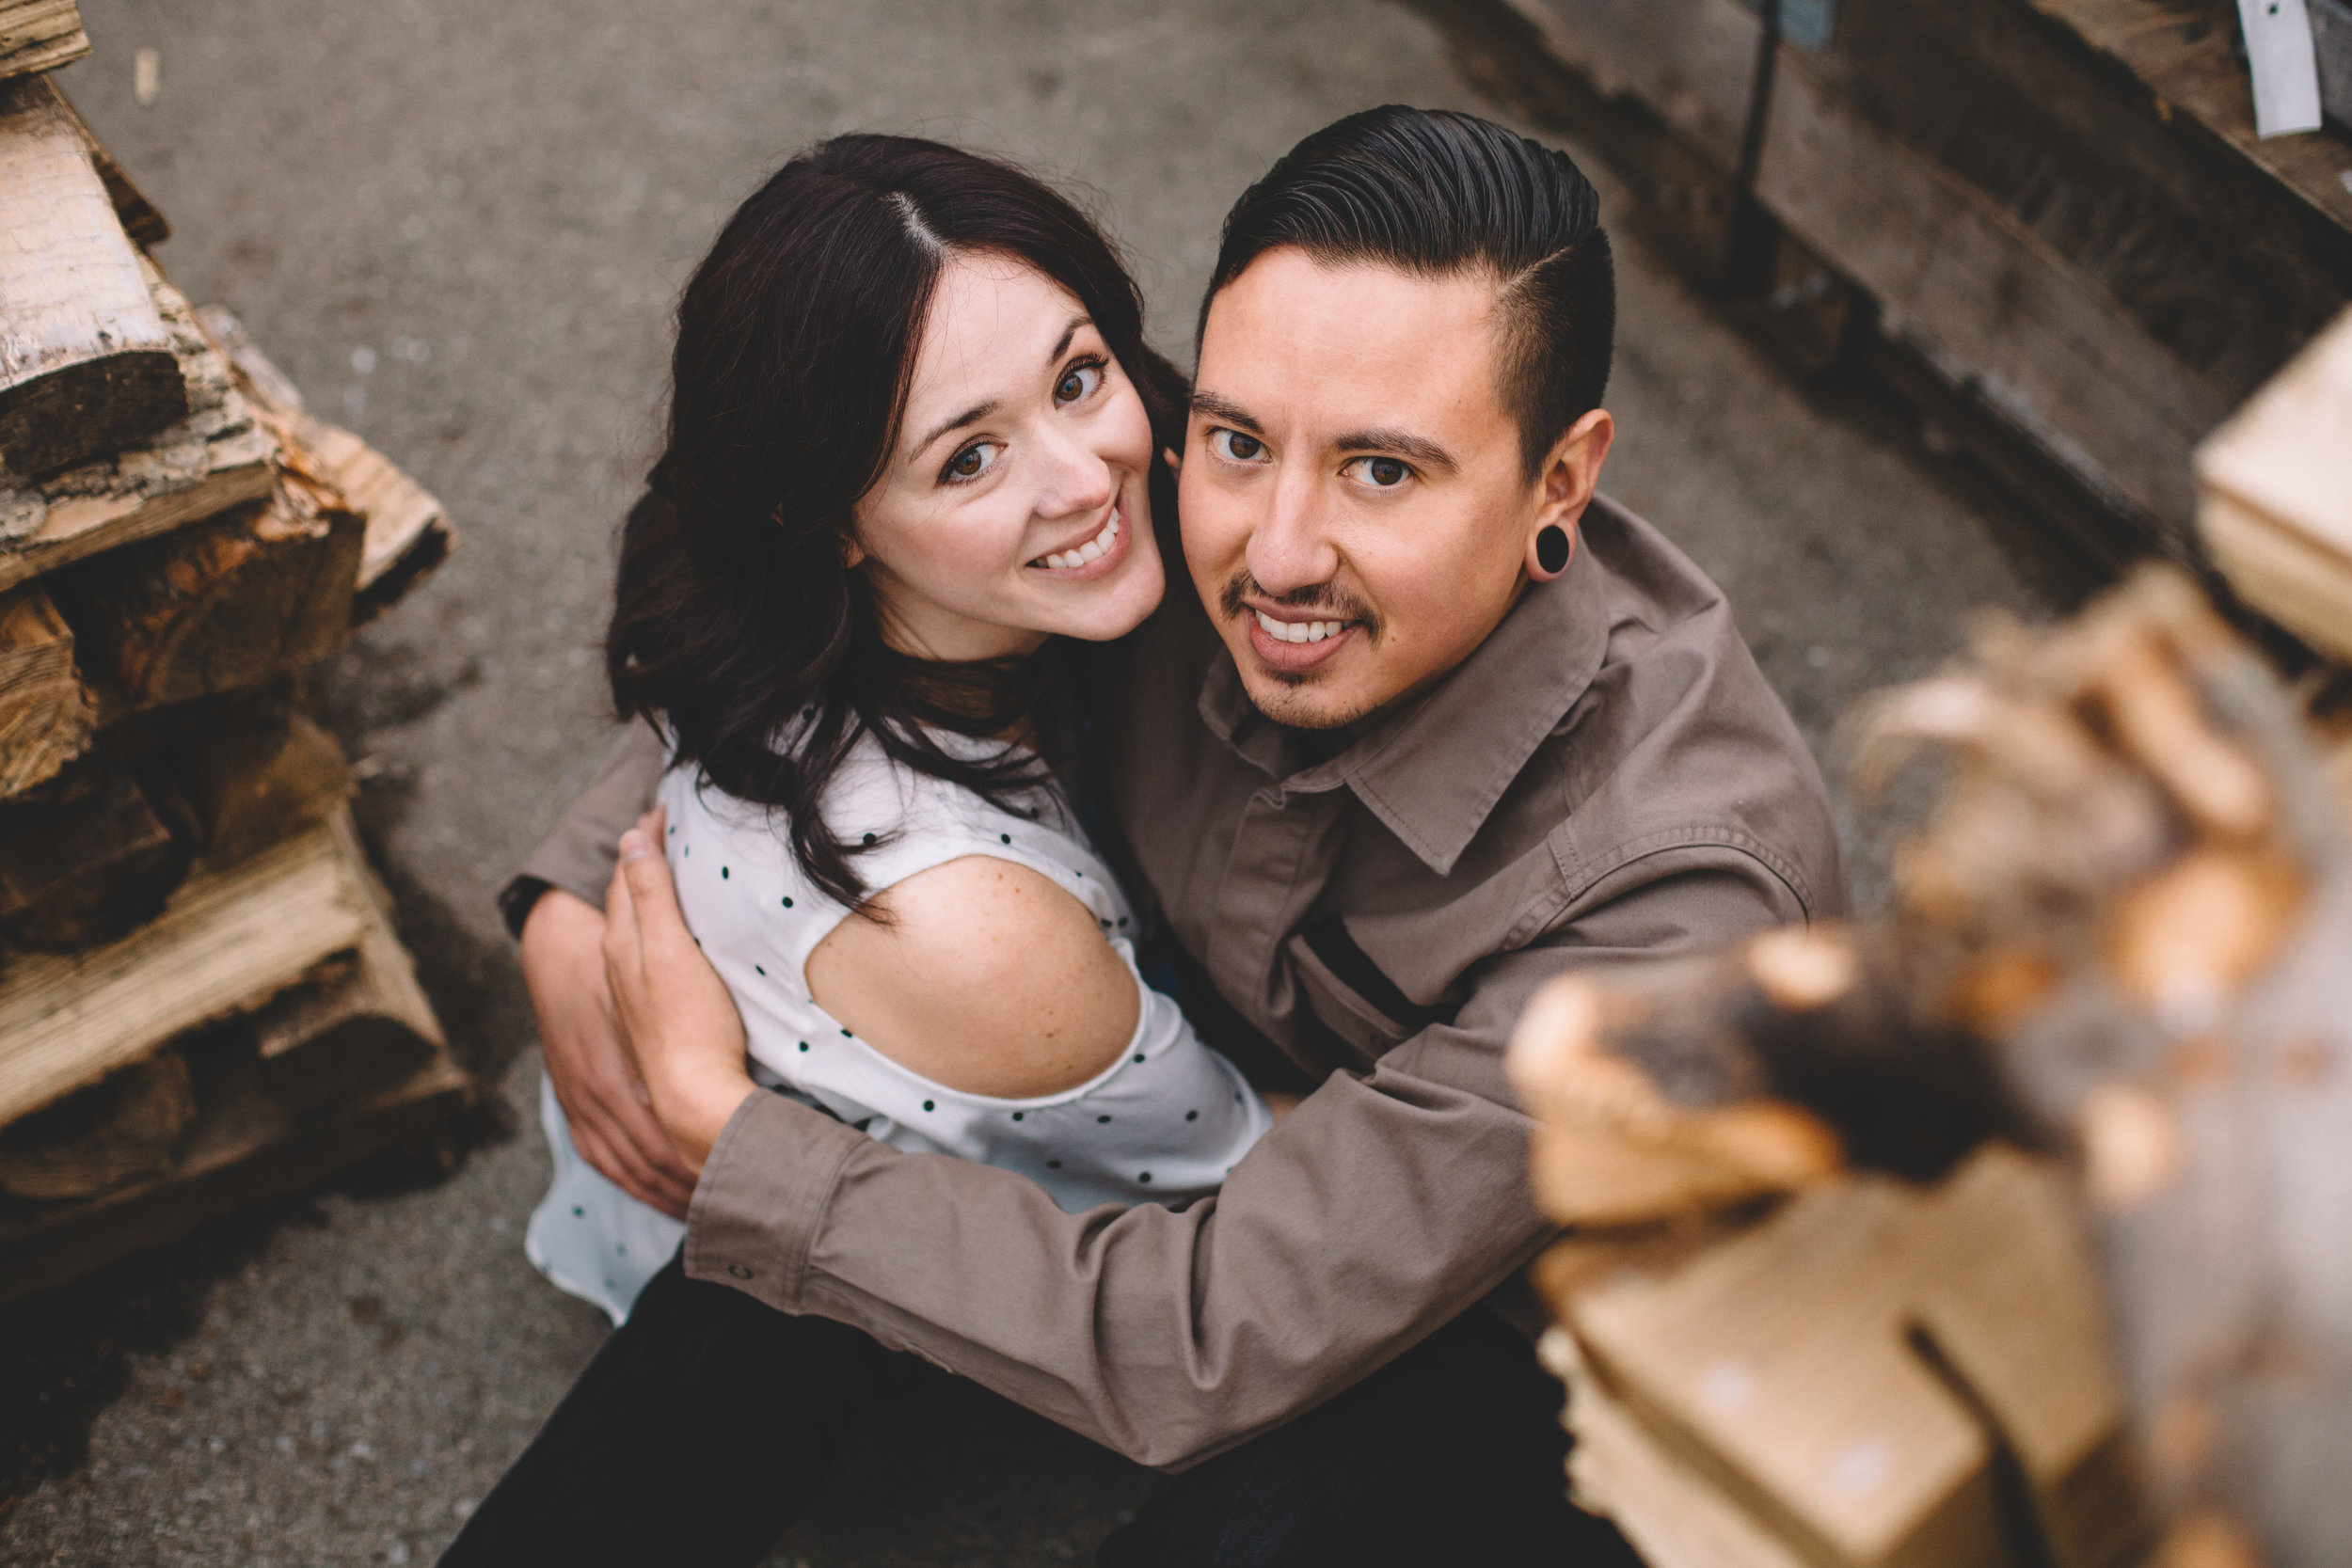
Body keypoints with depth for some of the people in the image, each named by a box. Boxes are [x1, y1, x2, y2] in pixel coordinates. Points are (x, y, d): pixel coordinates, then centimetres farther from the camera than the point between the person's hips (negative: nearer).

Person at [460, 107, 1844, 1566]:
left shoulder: (1669, 896, -38)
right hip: (1261, 1111, 5)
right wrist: (574, 901, -18)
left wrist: (718, 1124, -28)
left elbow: (1212, 1349, -34)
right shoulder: (1177, 534, -22)